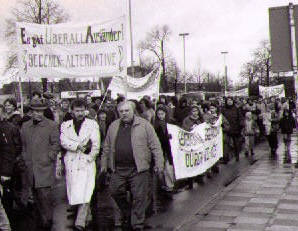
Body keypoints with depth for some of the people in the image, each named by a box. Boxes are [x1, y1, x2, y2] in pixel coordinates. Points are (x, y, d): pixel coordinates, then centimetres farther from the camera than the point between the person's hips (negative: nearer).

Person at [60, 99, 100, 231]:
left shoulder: (92, 124, 10)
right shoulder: (65, 125, 14)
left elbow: (96, 143, 2)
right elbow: (63, 141, -2)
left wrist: (90, 157, -5)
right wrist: (78, 146, -10)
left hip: (87, 162, -2)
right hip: (71, 163, 3)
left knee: (85, 194, -14)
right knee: (74, 193, 2)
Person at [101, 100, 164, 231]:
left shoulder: (144, 125, 1)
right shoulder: (113, 126, 13)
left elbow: (155, 146, -1)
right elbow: (107, 148, 20)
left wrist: (159, 164, -7)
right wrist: (104, 164, 18)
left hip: (138, 169, -3)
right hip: (118, 169, 4)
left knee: (139, 197, -1)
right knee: (116, 192, 6)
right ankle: (127, 215, 32)